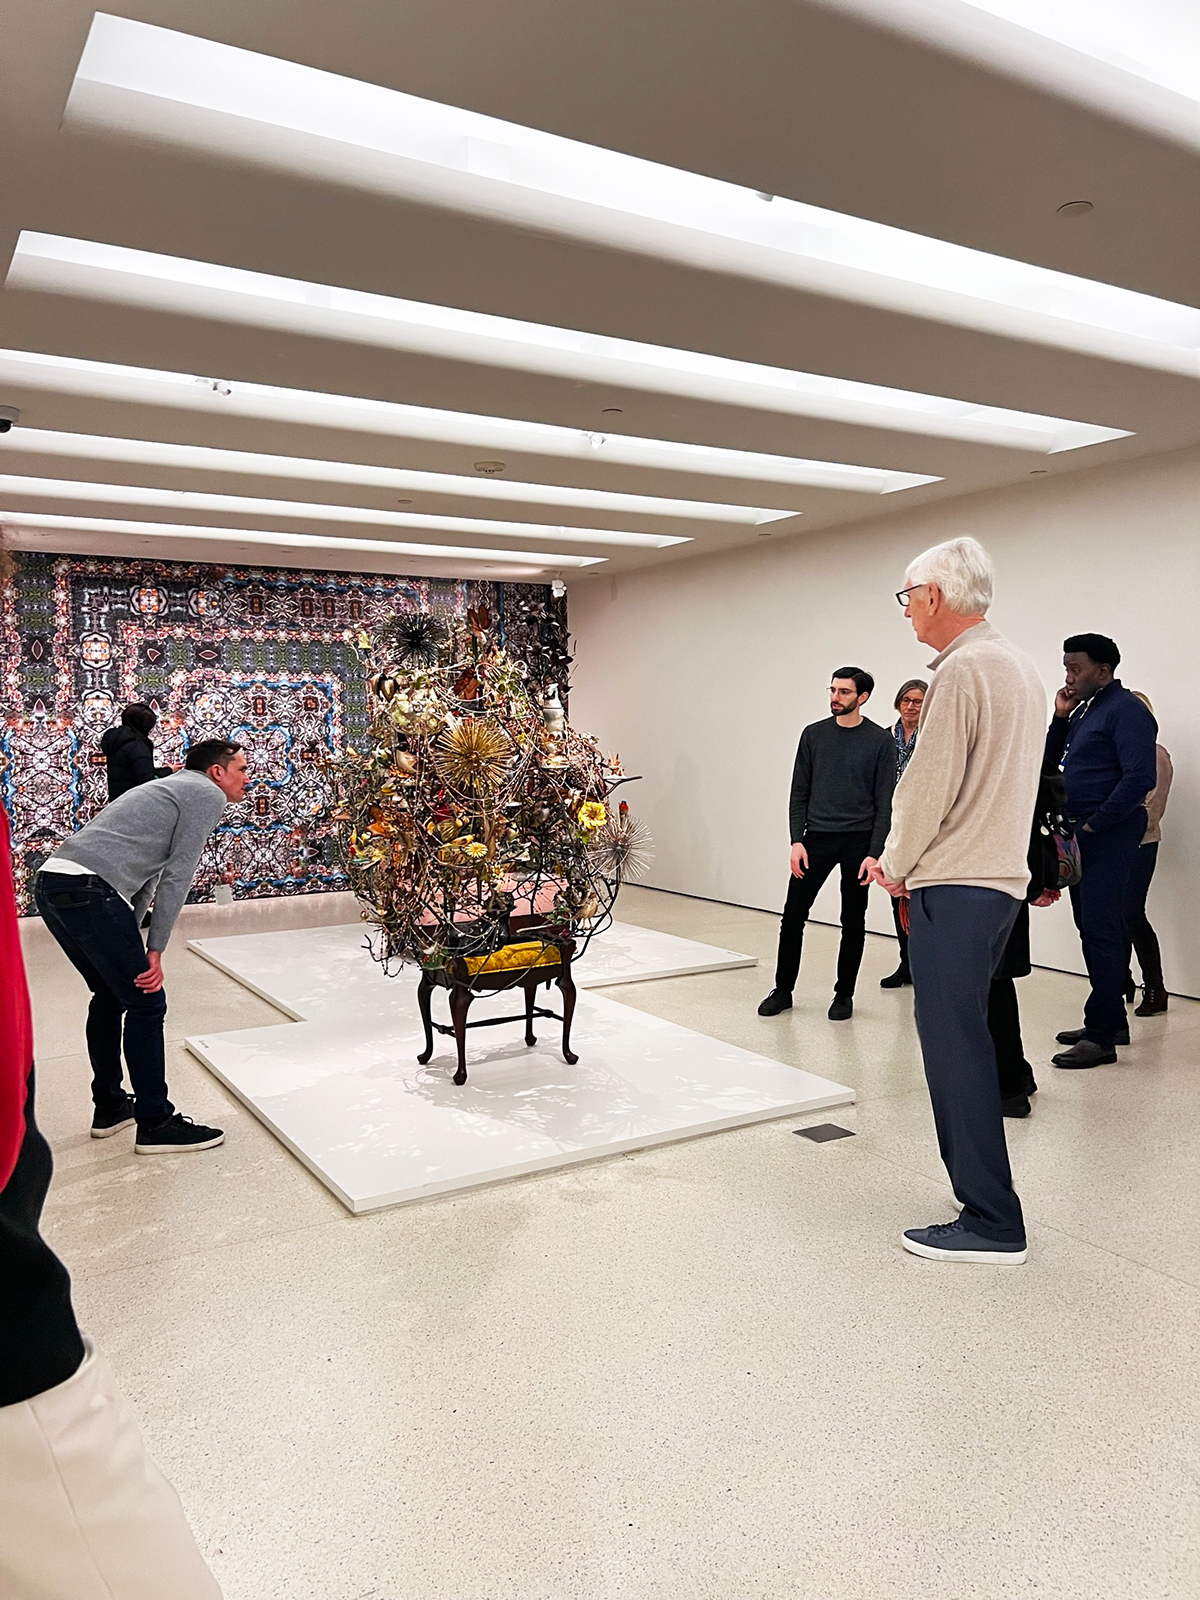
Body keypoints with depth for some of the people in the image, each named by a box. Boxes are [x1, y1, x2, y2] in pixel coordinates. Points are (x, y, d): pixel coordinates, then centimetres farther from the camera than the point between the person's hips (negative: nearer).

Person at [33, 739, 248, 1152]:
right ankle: (155, 1124, 7)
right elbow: (177, 875, -4)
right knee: (145, 1002, -1)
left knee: (111, 994, 23)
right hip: (88, 890, -10)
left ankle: (109, 1107, 33)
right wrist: (155, 951, -2)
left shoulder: (170, 789, 31)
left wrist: (131, 943, 24)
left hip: (50, 883, 10)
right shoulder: (208, 794, 2)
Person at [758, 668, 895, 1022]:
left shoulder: (880, 741, -1)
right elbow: (799, 793, 7)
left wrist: (874, 853, -11)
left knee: (853, 922, 7)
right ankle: (783, 990, 14)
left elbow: (884, 803, -4)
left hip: (858, 842, -2)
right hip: (817, 839, 2)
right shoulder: (814, 735, 6)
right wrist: (797, 840, -3)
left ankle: (844, 995, 20)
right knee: (793, 916, 1)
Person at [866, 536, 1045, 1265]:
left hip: (956, 887, -10)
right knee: (966, 1038, 18)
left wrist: (896, 865, -1)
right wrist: (908, 860, 17)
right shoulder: (1021, 666, 16)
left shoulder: (963, 670, -14)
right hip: (1002, 877, 10)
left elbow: (930, 786, -17)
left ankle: (991, 1224, 2)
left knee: (956, 1048, -4)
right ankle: (985, 1187, 27)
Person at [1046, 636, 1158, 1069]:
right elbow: (1051, 763, 18)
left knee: (1101, 931, -8)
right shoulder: (1084, 710, 17)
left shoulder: (1125, 710, -11)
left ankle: (1102, 1036, -4)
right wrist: (1060, 718, 6)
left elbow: (1140, 777, -21)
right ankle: (1110, 1021, 24)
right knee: (1092, 929, 13)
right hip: (1080, 835, 9)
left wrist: (1094, 824, -18)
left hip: (1106, 837, -9)